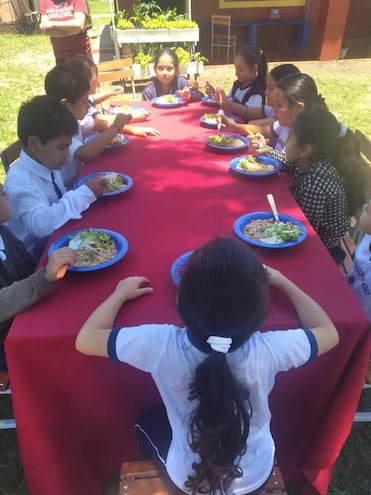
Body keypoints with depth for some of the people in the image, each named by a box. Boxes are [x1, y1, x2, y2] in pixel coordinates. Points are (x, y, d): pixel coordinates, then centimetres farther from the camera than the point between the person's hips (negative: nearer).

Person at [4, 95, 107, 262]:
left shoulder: (48, 163, 0)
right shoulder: (20, 181, -24)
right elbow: (40, 224, -38)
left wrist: (86, 191, -11)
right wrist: (85, 193, -33)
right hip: (38, 255, -8)